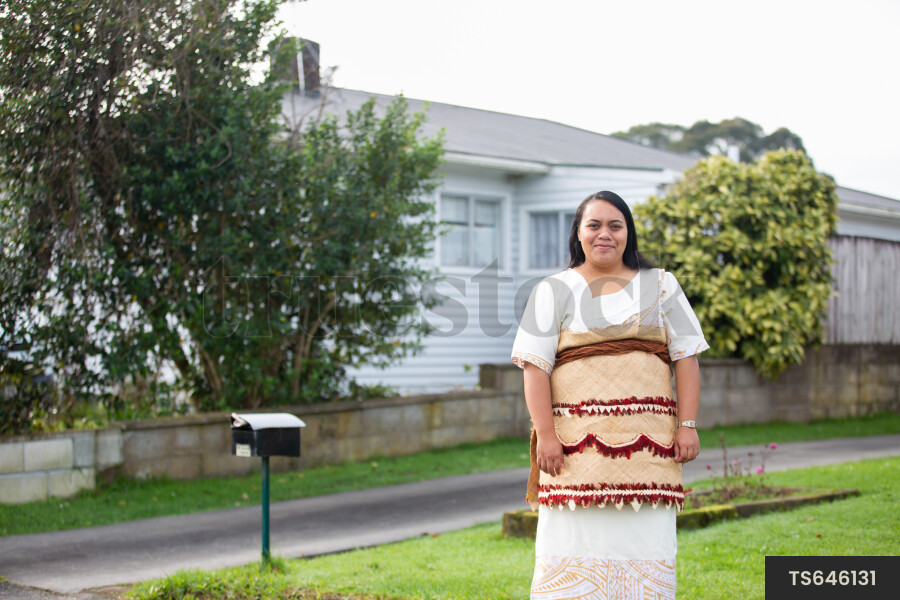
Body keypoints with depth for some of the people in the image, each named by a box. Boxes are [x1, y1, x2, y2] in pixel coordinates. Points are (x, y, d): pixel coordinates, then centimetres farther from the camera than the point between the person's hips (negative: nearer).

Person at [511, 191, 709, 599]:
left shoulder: (661, 286, 13)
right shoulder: (554, 291, 8)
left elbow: (686, 357, 9)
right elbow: (535, 366, 0)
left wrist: (687, 425, -1)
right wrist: (545, 434, -10)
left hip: (647, 442, 2)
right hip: (578, 439, -2)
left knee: (644, 539, 2)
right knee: (576, 539, -5)